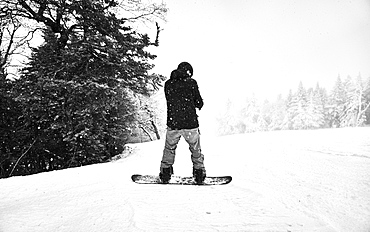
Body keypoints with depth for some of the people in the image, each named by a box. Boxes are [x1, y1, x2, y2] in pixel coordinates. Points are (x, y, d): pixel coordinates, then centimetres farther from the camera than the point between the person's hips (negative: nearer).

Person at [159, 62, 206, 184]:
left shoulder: (168, 84, 4)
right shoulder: (192, 83, -5)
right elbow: (199, 104, 0)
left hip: (172, 124, 2)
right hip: (190, 124, -2)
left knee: (169, 148, 20)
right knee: (196, 149, 16)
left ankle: (165, 174, 23)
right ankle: (199, 175, 21)